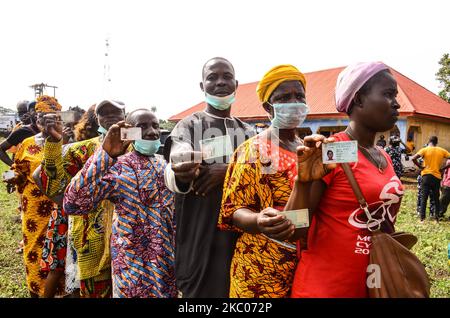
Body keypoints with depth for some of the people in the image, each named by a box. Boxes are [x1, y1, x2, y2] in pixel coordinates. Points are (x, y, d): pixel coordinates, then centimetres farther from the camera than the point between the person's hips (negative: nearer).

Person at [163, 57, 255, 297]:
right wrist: (182, 173, -41)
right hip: (200, 237, -3)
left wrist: (228, 171, -19)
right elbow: (172, 177, -18)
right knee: (202, 289, 3)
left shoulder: (248, 132, 13)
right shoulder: (188, 126, 1)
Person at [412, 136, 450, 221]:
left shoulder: (425, 150, -5)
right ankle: (437, 217, 14)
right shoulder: (442, 150, 4)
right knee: (436, 198, 14)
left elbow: (413, 158, -18)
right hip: (437, 176, 2)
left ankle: (422, 218, 2)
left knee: (424, 197, 3)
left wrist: (420, 167, -5)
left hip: (426, 175, -2)